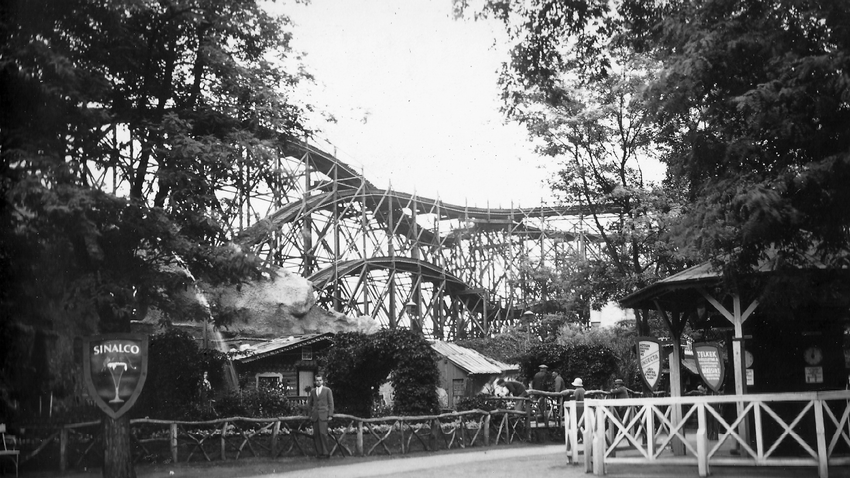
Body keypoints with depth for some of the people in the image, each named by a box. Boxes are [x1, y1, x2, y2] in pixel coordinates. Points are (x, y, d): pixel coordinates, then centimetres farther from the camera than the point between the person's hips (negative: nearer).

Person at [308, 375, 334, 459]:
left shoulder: (327, 390, 6)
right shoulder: (312, 391, 15)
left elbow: (331, 403, 3)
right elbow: (309, 404, 20)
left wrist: (330, 415, -5)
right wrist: (310, 414, 9)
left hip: (323, 415, -4)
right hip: (314, 416, 4)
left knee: (323, 433, -15)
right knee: (316, 434, -2)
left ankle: (326, 453, -10)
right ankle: (319, 453, 3)